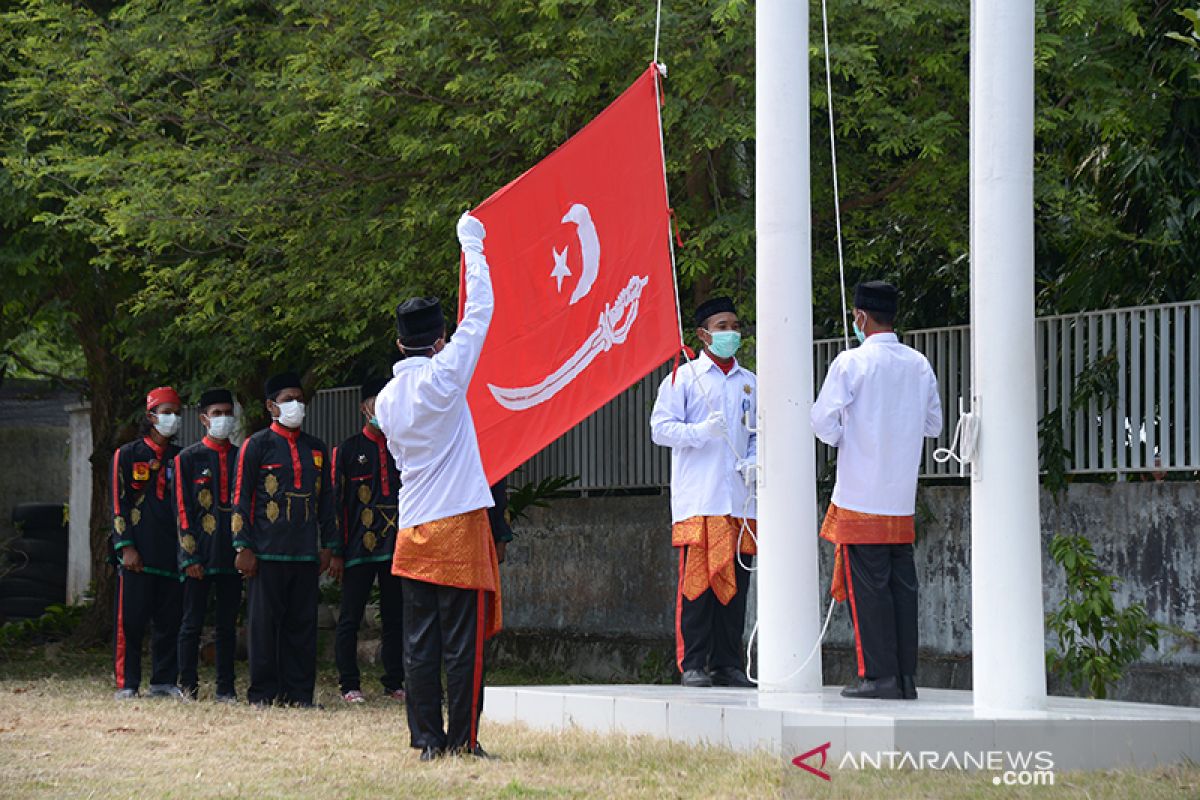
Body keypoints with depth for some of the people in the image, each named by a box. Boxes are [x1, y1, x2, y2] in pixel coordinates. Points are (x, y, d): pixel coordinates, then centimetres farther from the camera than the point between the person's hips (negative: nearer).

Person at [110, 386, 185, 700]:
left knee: (170, 621, 4)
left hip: (173, 553, 4)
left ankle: (164, 682, 11)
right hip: (138, 555, -4)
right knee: (131, 621, -4)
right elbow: (119, 504, -1)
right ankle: (127, 684, 0)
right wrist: (126, 547, -10)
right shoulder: (128, 455, 3)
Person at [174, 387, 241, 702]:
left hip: (232, 556, 3)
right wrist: (191, 556, -9)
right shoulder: (188, 458, 1)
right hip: (199, 555, -3)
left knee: (228, 625, 6)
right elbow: (183, 511, -2)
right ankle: (188, 686, 7)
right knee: (192, 624, 0)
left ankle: (226, 688, 10)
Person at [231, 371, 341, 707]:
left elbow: (326, 501, 18)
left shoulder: (316, 449, 15)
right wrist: (244, 548, -9)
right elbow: (241, 500, -2)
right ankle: (263, 693, 3)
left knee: (303, 624, 4)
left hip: (306, 553, 4)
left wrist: (332, 548, 12)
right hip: (267, 553, -4)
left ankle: (298, 692, 9)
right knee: (265, 623, -1)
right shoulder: (257, 445, 0)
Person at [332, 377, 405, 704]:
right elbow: (336, 499, 1)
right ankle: (350, 686, 5)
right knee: (350, 619, 0)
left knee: (396, 619, 7)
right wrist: (337, 547, -6)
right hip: (359, 550, -3)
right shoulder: (348, 450, 2)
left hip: (398, 546, 3)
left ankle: (395, 684, 14)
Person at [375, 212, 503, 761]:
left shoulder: (386, 399, 7)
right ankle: (462, 739, -3)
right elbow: (479, 313, -3)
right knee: (462, 640, -3)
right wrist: (473, 247, 8)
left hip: (412, 530, 5)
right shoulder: (443, 377, -9)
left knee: (420, 639, 5)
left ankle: (427, 738, 5)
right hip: (458, 527, -5)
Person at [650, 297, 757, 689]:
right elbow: (661, 428, -2)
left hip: (739, 499, 4)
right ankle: (692, 665, -5)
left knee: (734, 581, 3)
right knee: (697, 578, -8)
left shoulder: (749, 383, 18)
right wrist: (702, 430, -16)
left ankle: (727, 664, 9)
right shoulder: (684, 378, 5)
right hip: (698, 498, -4)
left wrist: (753, 461, 3)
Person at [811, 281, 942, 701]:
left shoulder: (851, 362, -10)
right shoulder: (920, 365, 6)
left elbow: (824, 421, -8)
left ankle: (879, 675, -4)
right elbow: (933, 424, 15)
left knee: (867, 586, -2)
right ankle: (905, 676, 6)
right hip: (902, 497, 5)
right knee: (902, 584, 7)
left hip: (860, 497, -5)